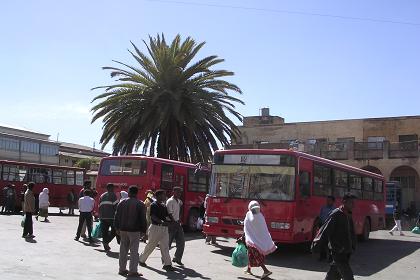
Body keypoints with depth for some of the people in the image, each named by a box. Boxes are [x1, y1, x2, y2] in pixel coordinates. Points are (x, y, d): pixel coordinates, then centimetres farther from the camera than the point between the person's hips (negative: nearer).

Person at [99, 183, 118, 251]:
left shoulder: (102, 196, 20)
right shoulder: (113, 195, -3)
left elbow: (99, 207, 21)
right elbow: (116, 206, -12)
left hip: (103, 217, 6)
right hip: (111, 217, -6)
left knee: (104, 231, 10)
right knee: (114, 231, 3)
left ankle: (106, 246, 11)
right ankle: (106, 241, -14)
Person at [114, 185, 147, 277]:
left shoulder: (122, 203, 5)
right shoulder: (140, 204, -5)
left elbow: (117, 216, 8)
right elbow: (143, 219, -5)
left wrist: (117, 228, 16)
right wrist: (143, 231, 2)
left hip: (123, 229, 4)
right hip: (135, 230, -4)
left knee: (123, 250, 12)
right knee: (134, 251, -1)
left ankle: (122, 269, 18)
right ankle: (133, 271, -2)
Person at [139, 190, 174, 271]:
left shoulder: (164, 205, 12)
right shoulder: (153, 205, -11)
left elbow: (167, 215, 17)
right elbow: (153, 216, -22)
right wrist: (161, 222, -36)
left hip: (164, 228, 7)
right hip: (156, 227, -7)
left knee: (165, 246, 1)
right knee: (151, 245, 6)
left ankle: (167, 264, 0)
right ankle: (141, 260, 26)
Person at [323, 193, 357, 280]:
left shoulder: (349, 216, 12)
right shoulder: (336, 214, -14)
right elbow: (326, 231, -18)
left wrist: (353, 246, 12)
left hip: (346, 252, 8)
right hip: (338, 253, -8)